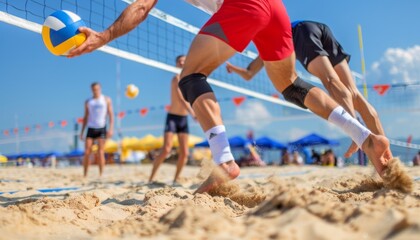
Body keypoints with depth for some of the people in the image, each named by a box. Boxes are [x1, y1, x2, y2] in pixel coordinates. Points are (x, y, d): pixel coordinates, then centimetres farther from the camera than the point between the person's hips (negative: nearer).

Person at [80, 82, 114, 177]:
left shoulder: (106, 100, 7)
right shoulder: (88, 102, 12)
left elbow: (111, 115, 2)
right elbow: (85, 118, 15)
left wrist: (111, 128, -11)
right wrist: (82, 132, 10)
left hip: (101, 128, -2)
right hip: (91, 129, 2)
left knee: (100, 152, -7)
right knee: (87, 152, -5)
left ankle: (101, 175, -2)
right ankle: (85, 175, 2)